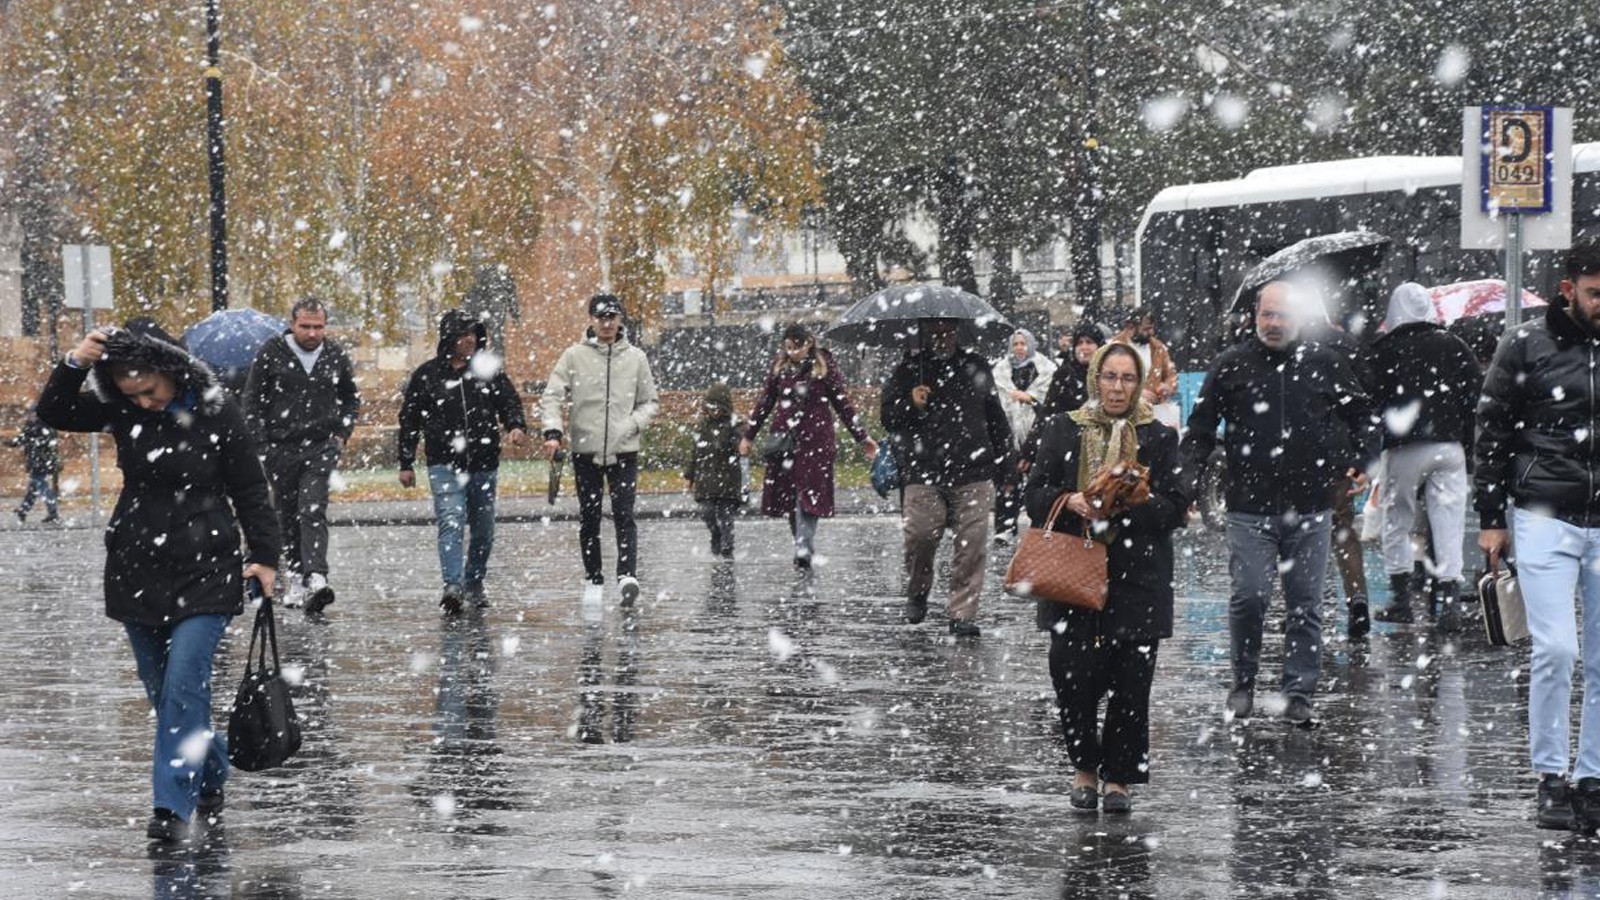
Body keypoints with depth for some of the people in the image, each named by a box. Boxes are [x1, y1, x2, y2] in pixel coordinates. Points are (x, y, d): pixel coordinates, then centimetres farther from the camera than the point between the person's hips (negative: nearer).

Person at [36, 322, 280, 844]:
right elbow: (53, 414, 2)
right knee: (162, 692, 11)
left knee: (183, 682, -15)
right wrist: (74, 365, -14)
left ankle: (174, 805, -15)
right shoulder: (122, 410, 0)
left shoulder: (217, 413, -10)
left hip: (204, 571, -5)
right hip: (137, 570, 5)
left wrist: (263, 556, -7)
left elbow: (249, 489, -4)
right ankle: (212, 773, 31)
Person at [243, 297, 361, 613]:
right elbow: (252, 401, 3)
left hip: (321, 447, -1)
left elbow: (352, 398, 20)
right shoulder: (271, 354, -2)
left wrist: (343, 433, 8)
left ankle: (316, 578, -27)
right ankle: (295, 577, 20)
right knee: (287, 515, 8)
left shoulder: (336, 356, 5)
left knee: (313, 512, -15)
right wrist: (260, 443, -4)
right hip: (280, 447, 1)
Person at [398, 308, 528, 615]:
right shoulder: (427, 375, 2)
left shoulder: (489, 370, 6)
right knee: (451, 523, -18)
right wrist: (406, 464, 5)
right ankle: (452, 586, -26)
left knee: (483, 529, 11)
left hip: (484, 464, 3)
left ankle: (474, 583, 29)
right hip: (444, 464, -3)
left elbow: (510, 402, 5)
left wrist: (516, 427, -18)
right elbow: (409, 421, 7)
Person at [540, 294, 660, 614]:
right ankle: (593, 580, 14)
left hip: (624, 450, 0)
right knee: (589, 518, 5)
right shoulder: (574, 356, 2)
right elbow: (552, 396, -1)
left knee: (624, 515, -12)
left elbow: (650, 402, 11)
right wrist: (553, 432, -16)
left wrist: (632, 425, -8)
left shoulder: (635, 357, 6)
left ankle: (627, 575, -19)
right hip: (586, 448, 0)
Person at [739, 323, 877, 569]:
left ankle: (804, 550, -19)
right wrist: (749, 436, 18)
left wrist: (862, 437, 5)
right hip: (784, 438, 3)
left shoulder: (824, 366, 0)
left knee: (809, 494, -12)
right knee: (787, 495, 3)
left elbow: (843, 403, 5)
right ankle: (804, 546, 15)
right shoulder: (779, 366, 8)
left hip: (815, 439, -3)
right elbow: (765, 402, 16)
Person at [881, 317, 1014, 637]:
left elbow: (996, 419, 19)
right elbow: (887, 417, 8)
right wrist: (911, 406, -12)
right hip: (924, 472, -1)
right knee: (920, 535, -11)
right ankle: (917, 593, 18)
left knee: (973, 544, -7)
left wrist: (1004, 465, 15)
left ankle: (962, 613, -2)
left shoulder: (976, 367, 13)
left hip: (973, 472, 1)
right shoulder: (909, 369, 9)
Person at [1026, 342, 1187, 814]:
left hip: (1137, 578, 0)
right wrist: (1071, 503, -14)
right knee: (1073, 676, -6)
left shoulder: (1158, 438, 6)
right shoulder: (1062, 430, 8)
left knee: (1130, 682, -3)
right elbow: (1036, 496, 6)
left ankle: (1118, 776, 10)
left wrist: (1126, 505, -16)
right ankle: (1085, 767, 14)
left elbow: (1175, 508, 0)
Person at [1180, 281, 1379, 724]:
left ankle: (1299, 692, 12)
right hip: (1250, 507, -1)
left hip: (1310, 508, 1)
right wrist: (1187, 483, -3)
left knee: (1305, 604, 4)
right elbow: (1200, 430, 9)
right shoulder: (1232, 366, 4)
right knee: (1250, 596, -9)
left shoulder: (1324, 364, 7)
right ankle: (1243, 681, 10)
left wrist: (1359, 465, 5)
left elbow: (1363, 418, 19)